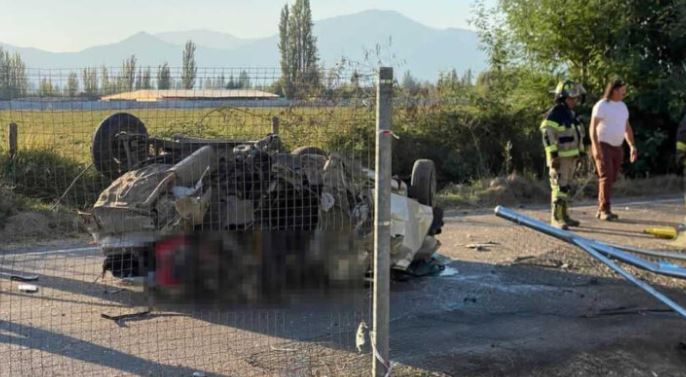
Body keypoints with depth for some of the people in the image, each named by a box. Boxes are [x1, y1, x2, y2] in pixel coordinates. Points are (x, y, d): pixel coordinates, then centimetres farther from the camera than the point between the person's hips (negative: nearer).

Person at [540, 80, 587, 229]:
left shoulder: (570, 113, 16)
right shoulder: (554, 113, -14)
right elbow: (547, 135, -21)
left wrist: (580, 152, 23)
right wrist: (553, 156, -24)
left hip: (571, 157, 9)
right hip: (559, 157, -9)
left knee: (566, 187, 14)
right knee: (559, 187, -12)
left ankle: (564, 216, 21)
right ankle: (556, 219, -11)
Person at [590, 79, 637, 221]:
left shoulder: (623, 106, 11)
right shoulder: (601, 106, -12)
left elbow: (627, 128, 15)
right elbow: (593, 128, -17)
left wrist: (632, 146, 6)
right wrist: (596, 148, -26)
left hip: (617, 147, 7)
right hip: (603, 146, -7)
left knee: (611, 179, 7)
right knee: (606, 177, -15)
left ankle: (601, 210, 14)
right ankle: (605, 210, -14)